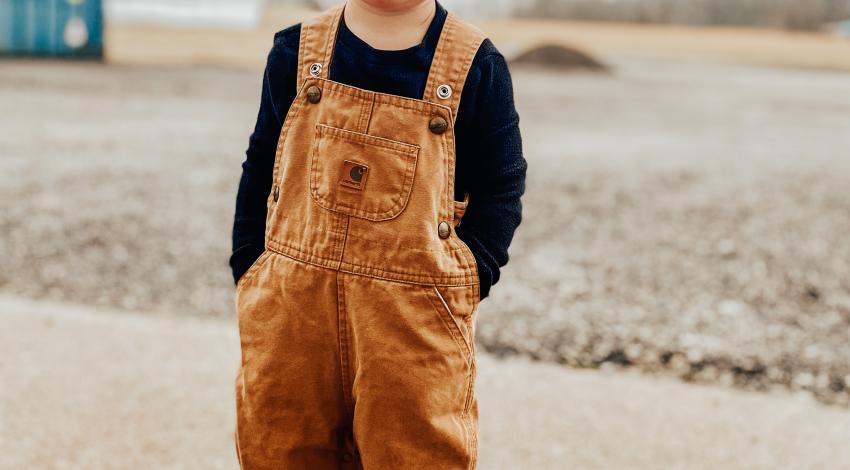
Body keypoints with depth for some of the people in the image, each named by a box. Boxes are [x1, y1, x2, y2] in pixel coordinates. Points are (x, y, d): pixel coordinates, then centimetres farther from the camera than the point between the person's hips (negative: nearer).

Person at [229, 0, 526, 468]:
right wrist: (249, 272, 5)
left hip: (415, 320, -2)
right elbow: (260, 171, 11)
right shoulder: (297, 51, 4)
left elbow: (502, 189, 1)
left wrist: (468, 279, -11)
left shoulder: (475, 65, -3)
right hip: (290, 307, 3)